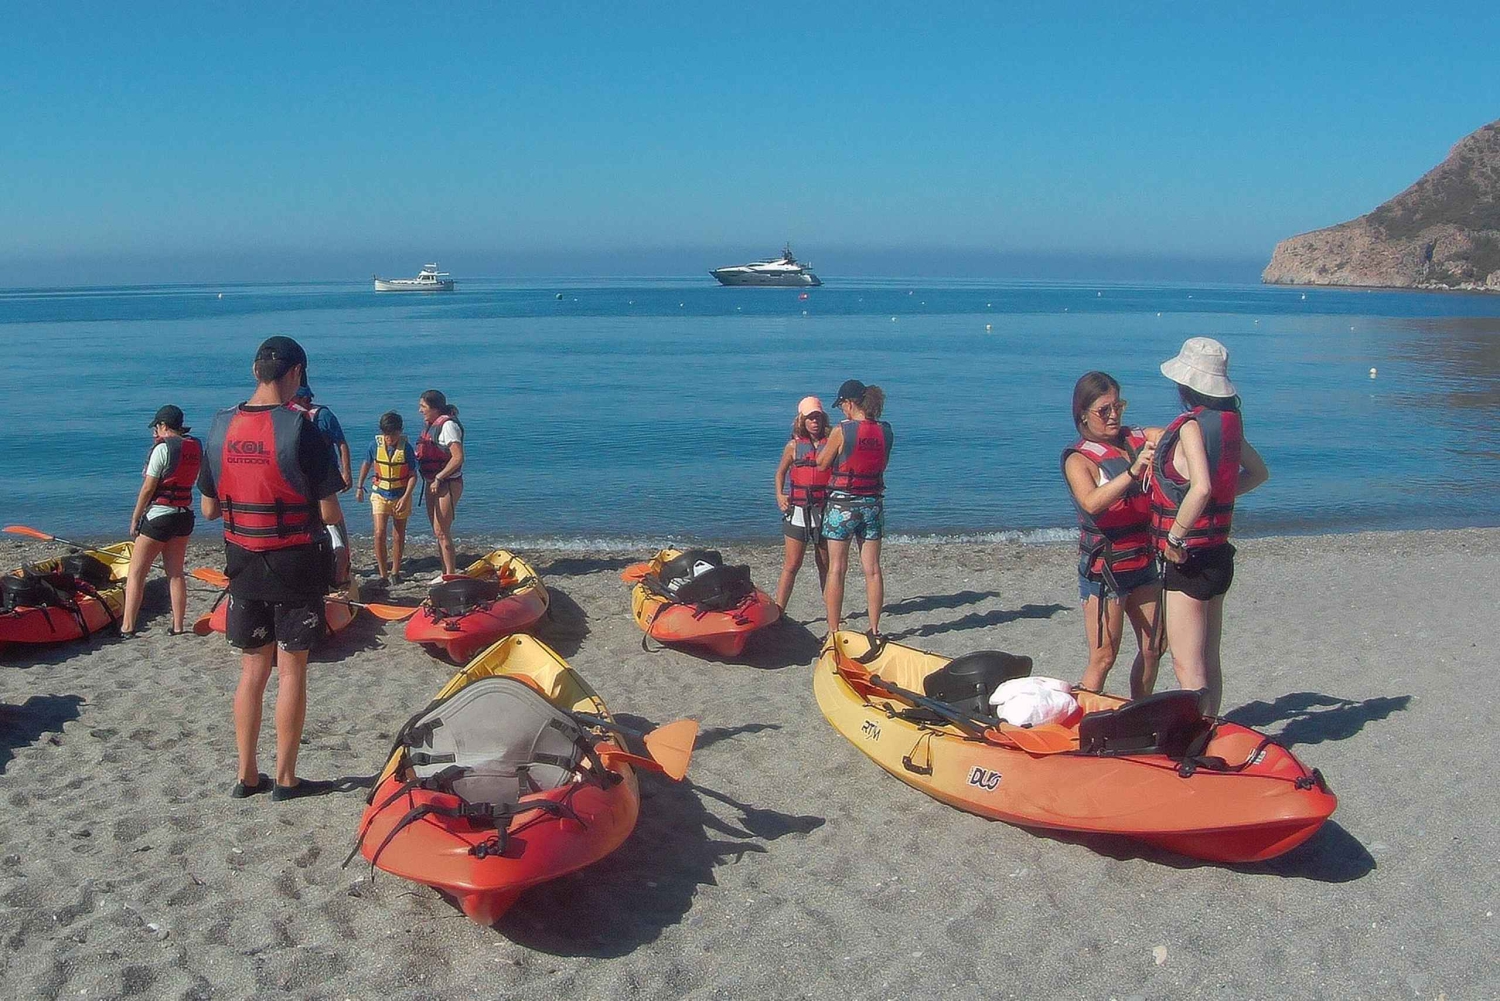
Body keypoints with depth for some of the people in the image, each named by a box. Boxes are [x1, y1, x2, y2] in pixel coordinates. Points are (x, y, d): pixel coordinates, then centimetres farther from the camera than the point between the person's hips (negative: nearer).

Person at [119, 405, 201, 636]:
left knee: (135, 573, 2)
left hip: (159, 515, -7)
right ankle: (178, 626, 12)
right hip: (185, 515, 7)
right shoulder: (196, 447, 4)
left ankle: (127, 627, 0)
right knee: (175, 573, 13)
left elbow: (148, 489, -14)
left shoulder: (163, 448, -14)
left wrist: (135, 519, -4)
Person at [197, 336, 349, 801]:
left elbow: (209, 509, 6)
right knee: (291, 670, 5)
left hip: (243, 564, 5)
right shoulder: (301, 429, -15)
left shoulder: (221, 427, 0)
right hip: (296, 563, -5)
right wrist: (340, 547, 7)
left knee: (252, 668, 15)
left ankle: (247, 776, 22)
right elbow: (329, 509, -13)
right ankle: (285, 779, 13)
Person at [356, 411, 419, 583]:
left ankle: (395, 572, 25)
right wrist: (360, 487, 13)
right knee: (380, 533, -12)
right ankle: (383, 575, -7)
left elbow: (413, 475, -11)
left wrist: (406, 497, -21)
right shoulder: (375, 445, -9)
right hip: (380, 494, 0)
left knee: (399, 535, 10)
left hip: (401, 496, 0)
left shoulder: (406, 447, -13)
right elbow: (366, 465, 9)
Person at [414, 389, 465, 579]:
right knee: (437, 532, 14)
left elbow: (458, 458, -23)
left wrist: (438, 478, -21)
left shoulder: (448, 425, -16)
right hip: (432, 484, 9)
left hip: (447, 484, -9)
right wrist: (417, 455, 3)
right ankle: (445, 572, 23)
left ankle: (451, 576, -2)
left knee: (441, 532, -8)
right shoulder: (431, 425, 12)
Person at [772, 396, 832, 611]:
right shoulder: (794, 446, 4)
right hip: (798, 511, -1)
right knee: (792, 565, -2)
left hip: (825, 510, 1)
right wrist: (779, 495, 1)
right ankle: (778, 610, 0)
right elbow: (780, 472, 16)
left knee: (825, 564, 11)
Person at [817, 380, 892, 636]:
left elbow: (822, 464, -3)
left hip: (842, 504, -4)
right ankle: (874, 629, 14)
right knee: (872, 569, 9)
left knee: (836, 569, 3)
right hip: (873, 503, 4)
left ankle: (833, 631, 6)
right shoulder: (885, 432, 0)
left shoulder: (841, 431, -14)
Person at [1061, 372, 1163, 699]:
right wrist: (1132, 472, -41)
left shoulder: (1139, 439, 5)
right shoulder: (1079, 459, -10)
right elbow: (1091, 503, -29)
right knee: (1103, 658, -5)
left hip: (1144, 561, 6)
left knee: (1153, 649, 10)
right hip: (1104, 567, -5)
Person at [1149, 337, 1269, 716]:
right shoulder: (1228, 421, 8)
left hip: (1189, 558, -9)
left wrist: (1175, 536, -23)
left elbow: (1201, 488, -32)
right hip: (1218, 554, 9)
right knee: (1208, 662, 17)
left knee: (1188, 668, -5)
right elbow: (1259, 472, 24)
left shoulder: (1192, 426, -17)